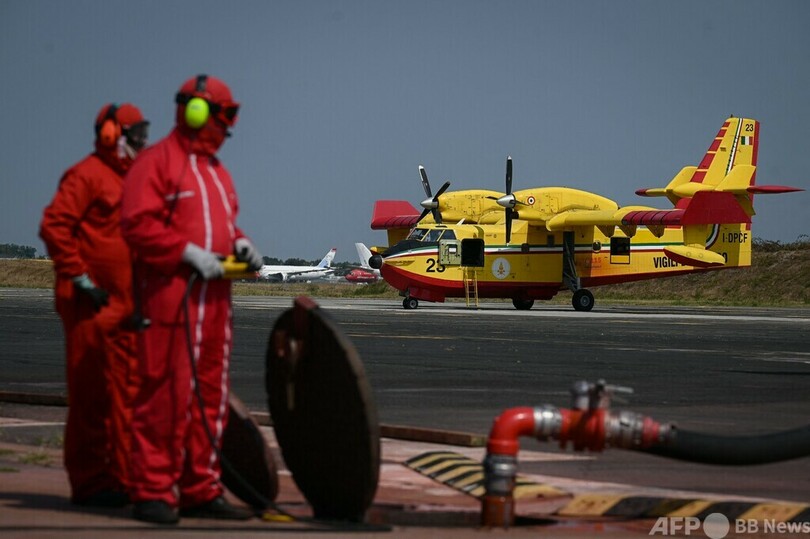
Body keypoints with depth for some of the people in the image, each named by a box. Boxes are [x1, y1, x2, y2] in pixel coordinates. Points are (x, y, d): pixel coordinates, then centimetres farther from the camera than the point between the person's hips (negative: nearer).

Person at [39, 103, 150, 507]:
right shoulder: (86, 175, -8)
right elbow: (54, 226, -16)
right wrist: (80, 279, -17)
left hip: (126, 303, 9)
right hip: (92, 305, -9)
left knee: (127, 390, 7)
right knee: (91, 392, -5)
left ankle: (124, 478, 12)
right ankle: (90, 483, -2)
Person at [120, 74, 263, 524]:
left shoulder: (216, 171, 21)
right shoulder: (157, 163, -7)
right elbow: (137, 224, -15)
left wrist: (239, 243, 6)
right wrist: (188, 252, -20)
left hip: (215, 296, 9)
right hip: (172, 296, -9)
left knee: (211, 394, 10)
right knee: (167, 394, -10)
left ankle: (201, 490, 16)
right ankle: (154, 492, -6)